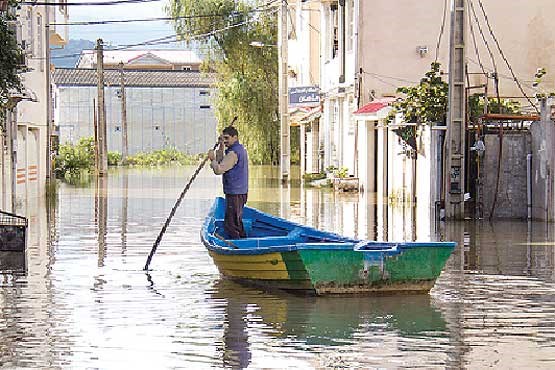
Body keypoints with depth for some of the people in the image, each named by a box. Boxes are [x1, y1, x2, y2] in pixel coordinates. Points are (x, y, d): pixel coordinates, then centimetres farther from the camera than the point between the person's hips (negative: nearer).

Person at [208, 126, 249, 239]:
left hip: (234, 194, -11)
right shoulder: (240, 149, 15)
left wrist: (212, 158, -7)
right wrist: (221, 146, 11)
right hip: (241, 192, 11)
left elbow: (218, 169, -22)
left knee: (230, 225, -9)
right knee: (237, 222, 19)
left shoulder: (233, 153, -18)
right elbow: (221, 163, 18)